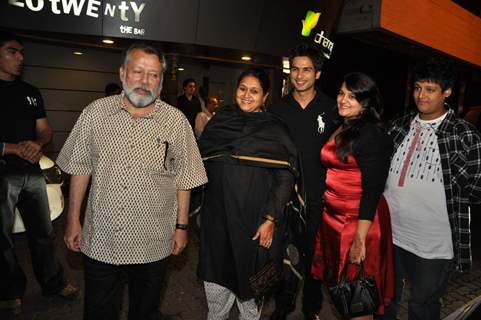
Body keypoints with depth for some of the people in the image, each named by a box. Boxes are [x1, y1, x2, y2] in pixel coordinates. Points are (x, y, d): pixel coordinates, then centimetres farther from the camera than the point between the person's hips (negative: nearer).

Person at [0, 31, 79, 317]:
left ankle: (54, 283, 27)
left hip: (32, 173, 5)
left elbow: (45, 130, 14)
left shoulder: (32, 92, 13)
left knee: (44, 233, 12)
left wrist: (37, 144, -9)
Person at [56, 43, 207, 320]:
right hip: (99, 240, 2)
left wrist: (182, 226, -1)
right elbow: (80, 168, 4)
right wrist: (73, 220, 4)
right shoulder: (96, 113, -3)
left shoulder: (177, 121, -6)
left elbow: (183, 179, -1)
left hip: (153, 245, -1)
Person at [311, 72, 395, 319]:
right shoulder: (338, 129, 9)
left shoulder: (372, 136, -14)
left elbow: (372, 190, -18)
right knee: (337, 283, 21)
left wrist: (360, 238, -19)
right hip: (332, 216, 8)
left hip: (359, 220, -8)